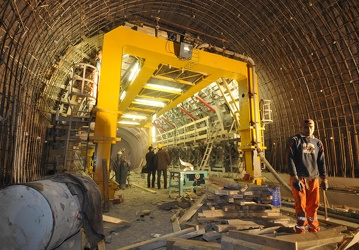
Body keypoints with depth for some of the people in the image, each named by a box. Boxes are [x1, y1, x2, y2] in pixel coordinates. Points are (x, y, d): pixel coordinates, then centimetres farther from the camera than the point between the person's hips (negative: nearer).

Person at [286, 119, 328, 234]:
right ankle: (300, 229, 14)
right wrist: (295, 178, -15)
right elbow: (290, 159, -10)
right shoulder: (294, 140, -4)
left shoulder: (318, 143, 11)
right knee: (301, 204, 0)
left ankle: (313, 228, 28)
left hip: (313, 178, 4)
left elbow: (321, 162, 14)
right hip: (298, 178, -4)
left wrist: (324, 179, 9)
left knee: (313, 204, 10)